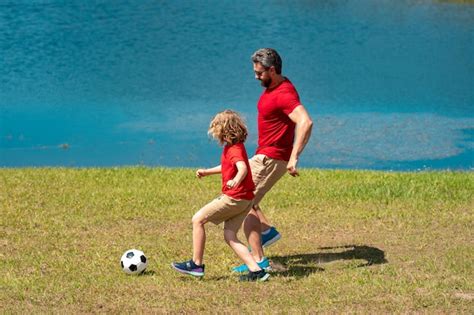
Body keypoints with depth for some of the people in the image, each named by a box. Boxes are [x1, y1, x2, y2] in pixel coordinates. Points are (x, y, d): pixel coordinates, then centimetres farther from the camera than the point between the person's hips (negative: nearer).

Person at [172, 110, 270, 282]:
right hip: (244, 200, 10)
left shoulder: (234, 149, -16)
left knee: (198, 219, 0)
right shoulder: (233, 147, 15)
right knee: (229, 236, 9)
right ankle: (256, 270, -1)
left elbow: (242, 167, -37)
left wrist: (236, 181, -56)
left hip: (234, 198, -10)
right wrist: (207, 172, 37)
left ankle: (196, 264, 4)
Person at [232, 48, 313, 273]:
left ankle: (258, 261, -9)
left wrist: (294, 158, -39)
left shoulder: (284, 94, -23)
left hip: (271, 159, -11)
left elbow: (306, 122, -36)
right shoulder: (272, 87, 9)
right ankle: (267, 231, 18)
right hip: (264, 155, 11)